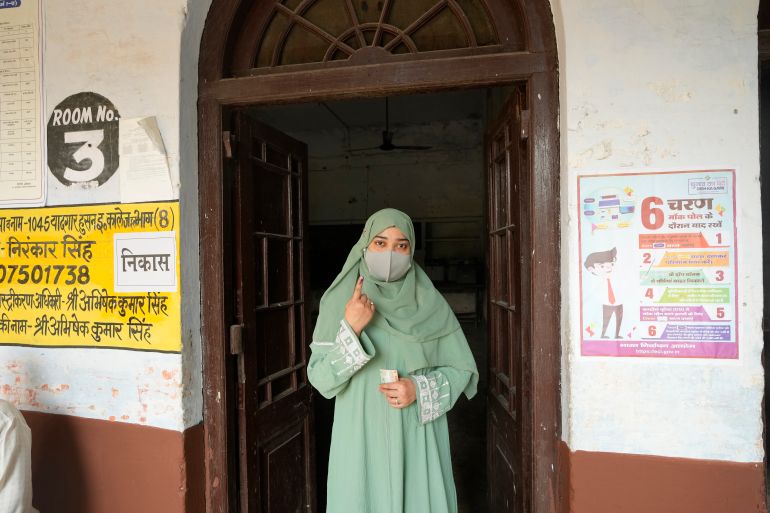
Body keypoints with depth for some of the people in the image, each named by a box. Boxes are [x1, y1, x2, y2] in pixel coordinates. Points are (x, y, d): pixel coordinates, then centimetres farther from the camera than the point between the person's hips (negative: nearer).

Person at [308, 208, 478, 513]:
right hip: (361, 441, -1)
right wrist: (350, 329, -22)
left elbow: (462, 369, 4)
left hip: (418, 439, 1)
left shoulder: (430, 303, -3)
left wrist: (419, 389, -13)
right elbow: (321, 380, -9)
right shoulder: (340, 300, -5)